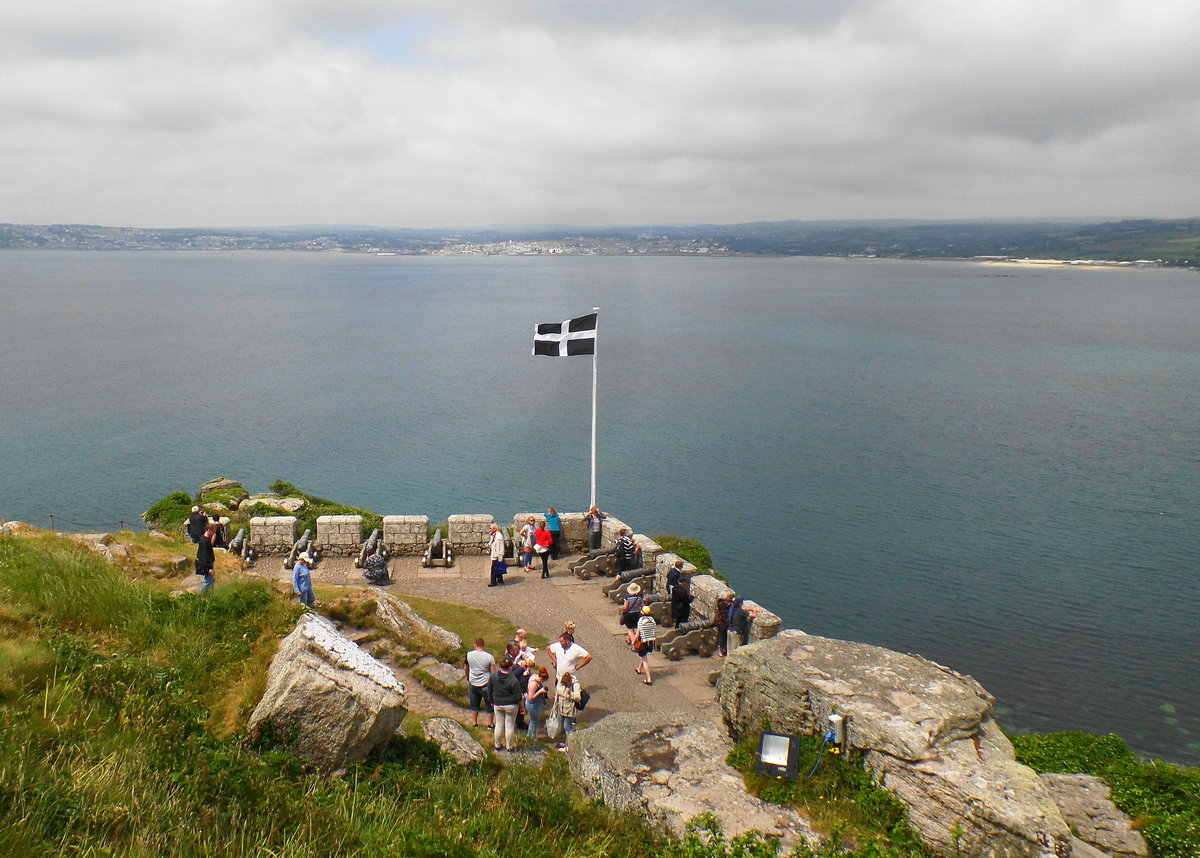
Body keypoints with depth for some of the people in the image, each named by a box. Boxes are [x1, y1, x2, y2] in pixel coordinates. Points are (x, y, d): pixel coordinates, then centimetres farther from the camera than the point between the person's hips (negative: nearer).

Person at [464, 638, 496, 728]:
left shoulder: (469, 654, -8)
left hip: (473, 684, 3)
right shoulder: (489, 656, -17)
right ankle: (490, 723, 21)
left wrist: (468, 679, 23)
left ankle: (474, 723, 28)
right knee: (490, 704, 14)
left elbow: (465, 668, 6)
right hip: (485, 684, -3)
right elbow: (493, 672, -12)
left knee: (474, 704, 20)